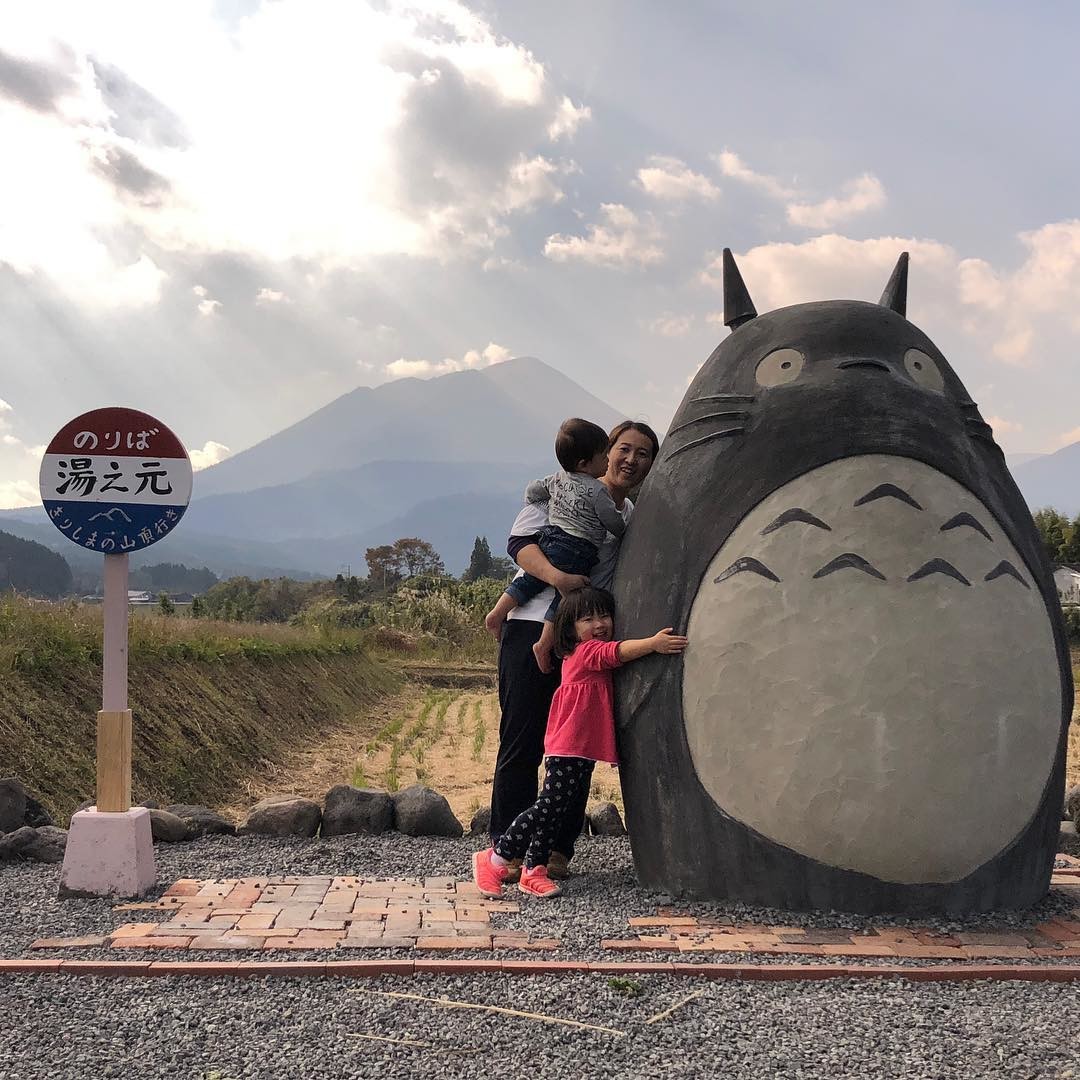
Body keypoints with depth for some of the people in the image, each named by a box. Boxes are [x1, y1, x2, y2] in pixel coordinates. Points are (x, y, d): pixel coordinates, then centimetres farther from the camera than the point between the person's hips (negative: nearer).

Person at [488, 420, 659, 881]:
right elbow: (519, 542, -6)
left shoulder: (636, 519, 18)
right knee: (521, 743, -4)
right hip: (533, 626, -4)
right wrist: (555, 574, -23)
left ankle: (558, 850, 12)